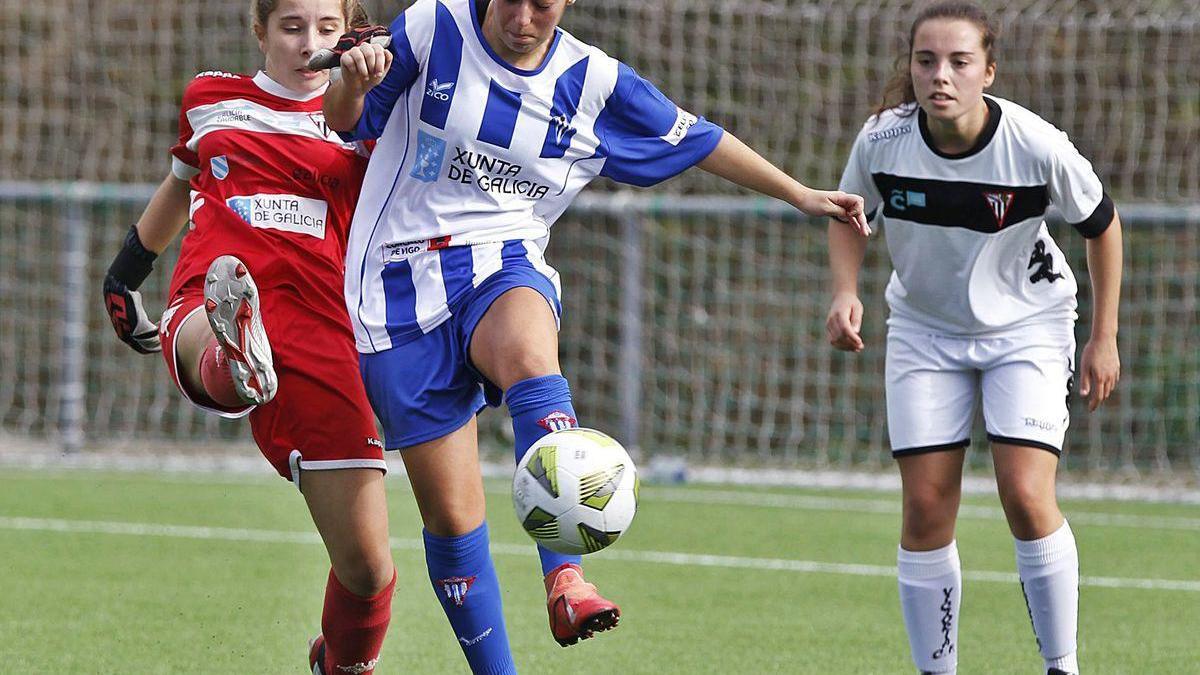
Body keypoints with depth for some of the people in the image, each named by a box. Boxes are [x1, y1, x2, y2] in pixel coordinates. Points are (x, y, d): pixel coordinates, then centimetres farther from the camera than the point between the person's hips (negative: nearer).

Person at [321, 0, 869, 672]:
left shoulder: (594, 82, 4)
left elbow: (696, 141, 17)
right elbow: (346, 121, 8)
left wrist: (800, 195, 17)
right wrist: (354, 82, -15)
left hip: (504, 268, 0)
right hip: (403, 283, 0)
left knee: (528, 354, -39)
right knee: (451, 516, -6)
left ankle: (565, 579, -49)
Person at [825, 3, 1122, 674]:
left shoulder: (1037, 146, -25)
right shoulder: (882, 141, -20)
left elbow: (1101, 223, -6)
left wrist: (1104, 338, -3)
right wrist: (846, 292, -15)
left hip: (1027, 326, -2)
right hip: (924, 329, 2)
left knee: (1027, 497, -16)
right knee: (926, 509, -3)